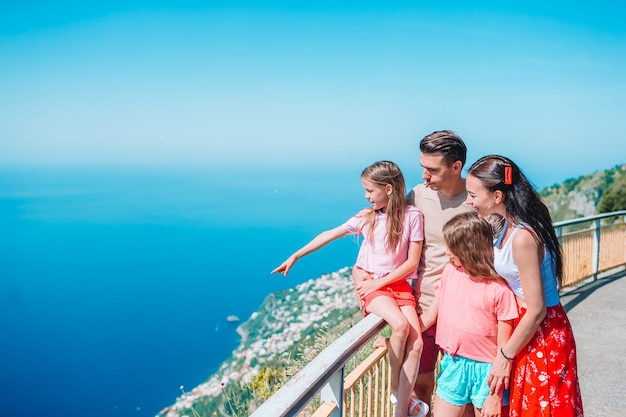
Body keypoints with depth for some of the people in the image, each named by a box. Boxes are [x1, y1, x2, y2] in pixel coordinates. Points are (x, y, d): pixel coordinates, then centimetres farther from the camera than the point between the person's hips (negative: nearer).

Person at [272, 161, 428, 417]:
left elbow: (412, 262, -6)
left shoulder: (412, 216, -6)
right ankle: (395, 388, -3)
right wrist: (295, 256, 9)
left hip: (399, 284, 1)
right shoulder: (366, 216, 2)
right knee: (400, 325, -27)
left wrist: (379, 282, -12)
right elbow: (329, 235, 8)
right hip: (370, 284, 0)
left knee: (416, 343, -18)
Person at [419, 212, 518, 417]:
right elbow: (431, 315, 7)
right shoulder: (450, 272, -1)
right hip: (452, 365, 4)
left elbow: (503, 348, -13)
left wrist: (496, 396, -11)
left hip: (485, 369, -4)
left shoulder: (500, 290, -16)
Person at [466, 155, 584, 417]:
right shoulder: (512, 224, -1)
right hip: (524, 322, 9)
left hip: (540, 333, -9)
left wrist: (505, 356, -15)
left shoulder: (523, 238, -27)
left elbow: (536, 310, -23)